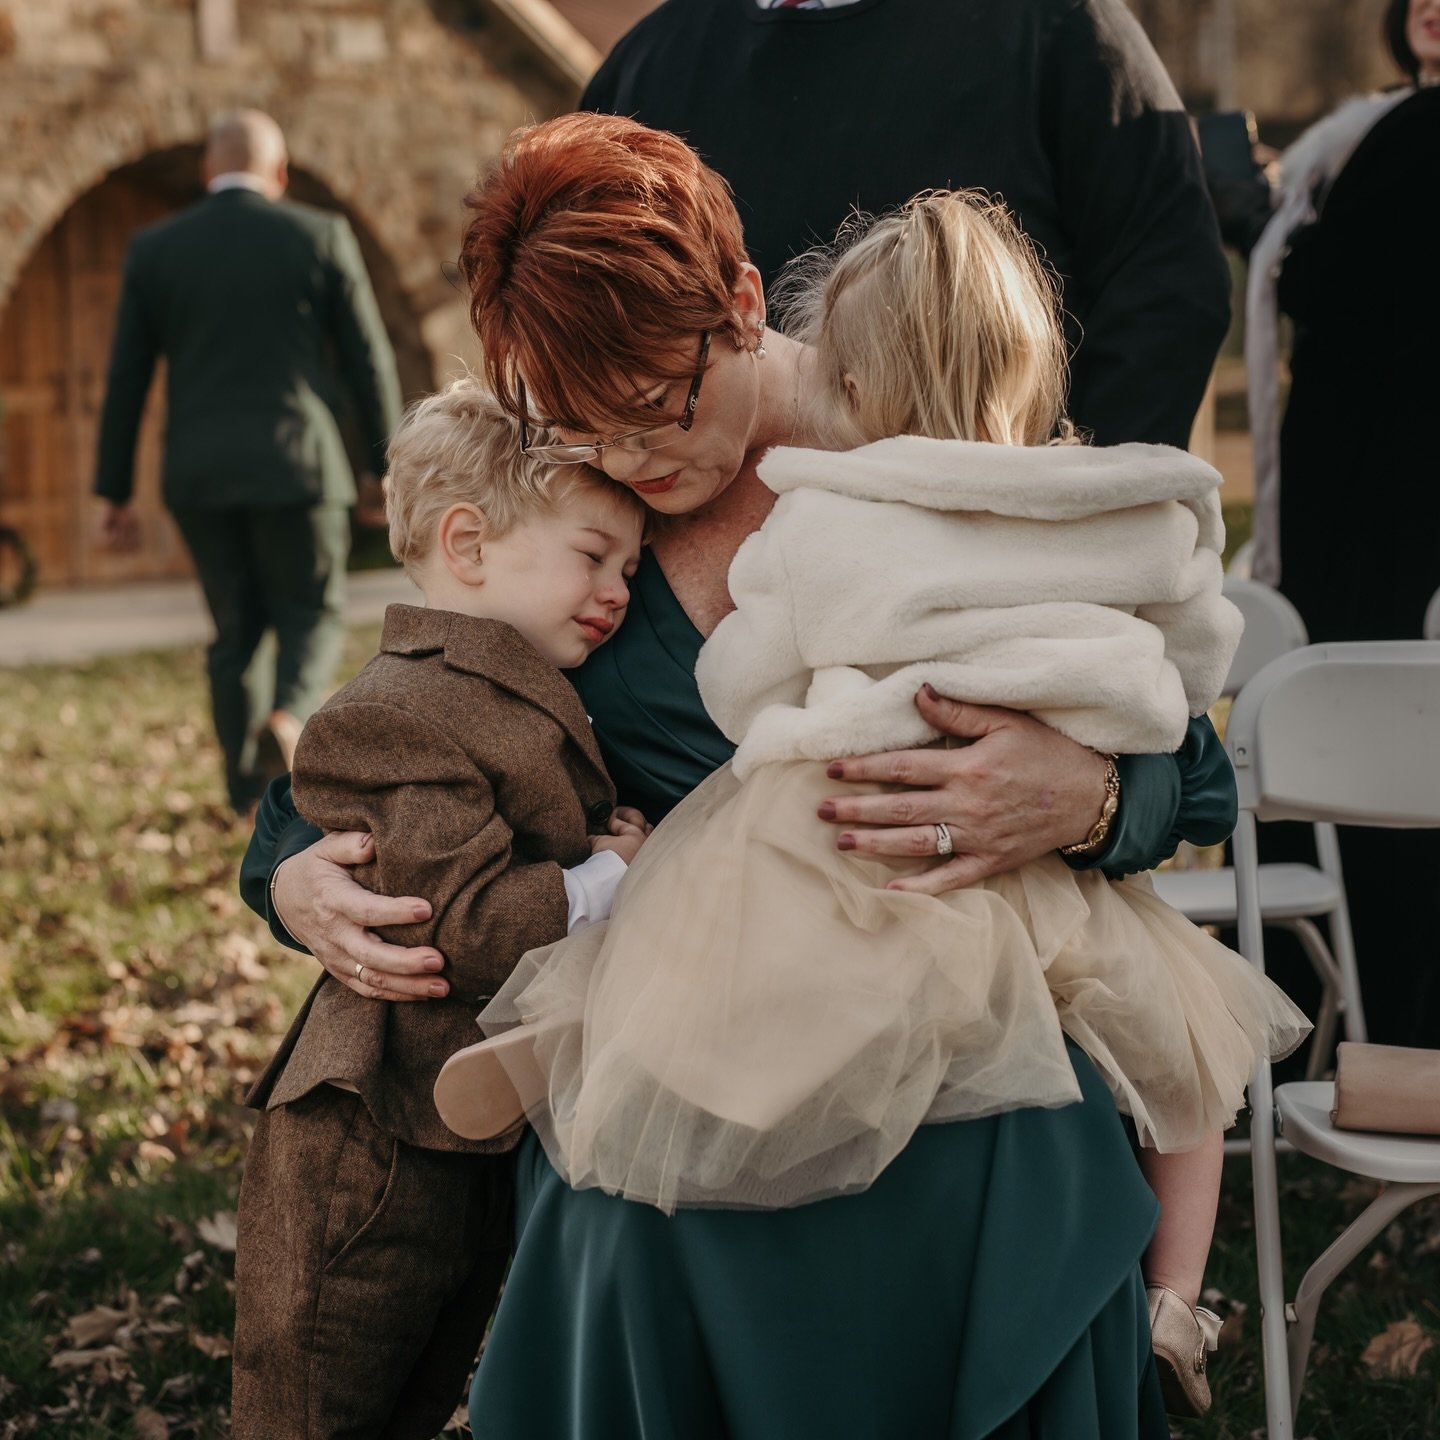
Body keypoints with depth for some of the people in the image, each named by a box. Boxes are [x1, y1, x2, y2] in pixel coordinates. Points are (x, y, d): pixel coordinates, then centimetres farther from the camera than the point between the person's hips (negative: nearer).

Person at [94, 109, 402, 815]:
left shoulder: (154, 248, 5)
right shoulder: (321, 236, -1)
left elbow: (125, 379, 6)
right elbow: (368, 361, 0)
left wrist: (115, 491, 11)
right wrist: (390, 466, 9)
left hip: (198, 472, 3)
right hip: (293, 466, -2)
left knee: (236, 631, 15)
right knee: (312, 618, 11)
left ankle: (249, 784, 18)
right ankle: (286, 719, -18)